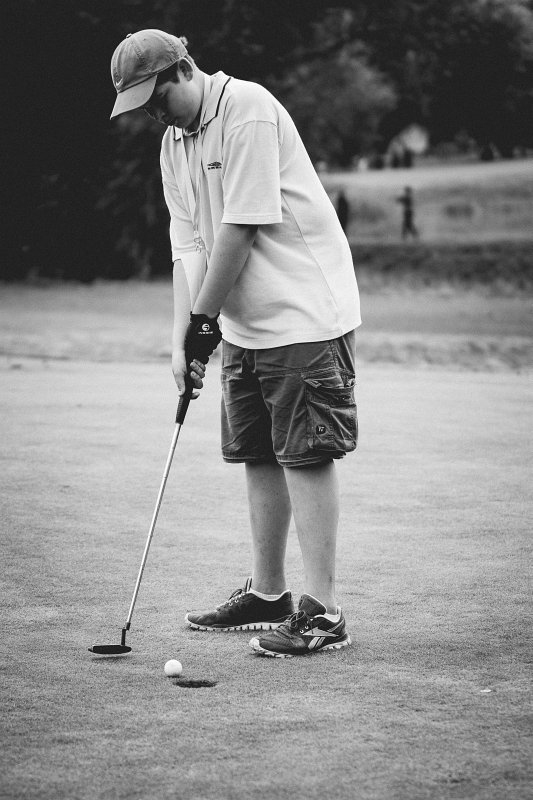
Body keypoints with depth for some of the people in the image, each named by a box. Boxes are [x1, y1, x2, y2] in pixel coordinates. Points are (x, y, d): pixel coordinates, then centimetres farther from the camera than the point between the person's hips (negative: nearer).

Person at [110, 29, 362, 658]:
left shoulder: (249, 111, -15)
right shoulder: (174, 144, 11)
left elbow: (240, 228, -19)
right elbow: (189, 246, 7)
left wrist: (203, 316, -13)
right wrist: (183, 338, -3)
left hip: (303, 311, -8)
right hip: (242, 322, 8)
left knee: (306, 455, -9)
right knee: (258, 456, 11)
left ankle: (323, 612, -7)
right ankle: (267, 594, 22)